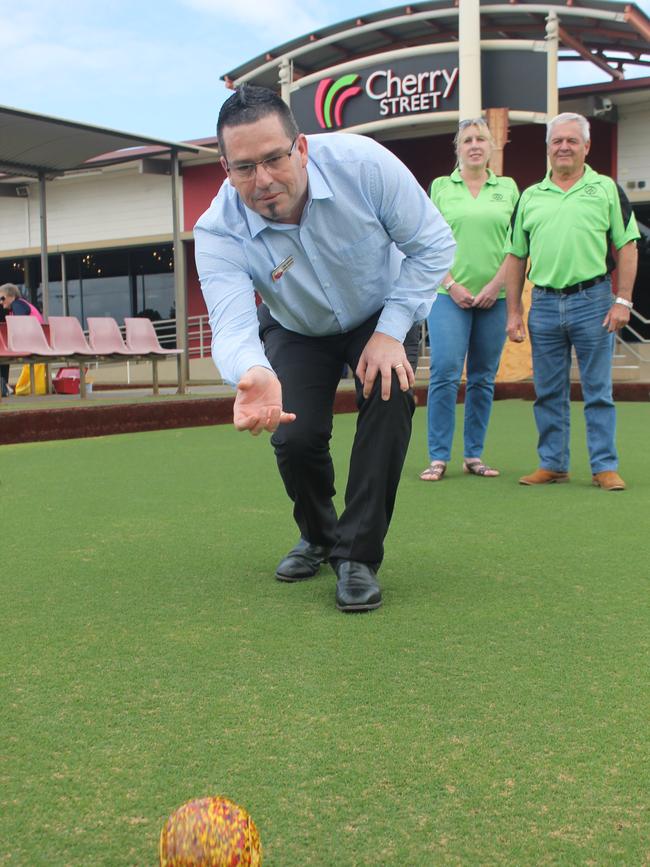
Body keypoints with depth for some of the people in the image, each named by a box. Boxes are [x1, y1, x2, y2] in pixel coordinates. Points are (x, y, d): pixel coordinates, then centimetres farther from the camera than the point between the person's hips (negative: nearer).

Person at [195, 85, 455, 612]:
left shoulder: (362, 162, -32)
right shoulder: (219, 232, -30)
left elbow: (433, 243, -19)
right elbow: (232, 326, -43)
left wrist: (390, 332, -26)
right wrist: (253, 375, -68)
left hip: (382, 312, 0)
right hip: (297, 331, 1)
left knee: (390, 400, -27)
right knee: (295, 437, -16)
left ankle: (359, 556, -14)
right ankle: (319, 538, 18)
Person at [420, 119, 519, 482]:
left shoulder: (508, 188, 10)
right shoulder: (441, 187, 7)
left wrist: (496, 284, -6)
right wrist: (452, 284, -7)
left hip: (493, 297, 2)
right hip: (450, 295, -2)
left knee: (484, 378, 6)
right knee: (445, 374, -10)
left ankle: (474, 455, 15)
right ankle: (439, 458, -3)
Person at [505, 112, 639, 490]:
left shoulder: (606, 189, 5)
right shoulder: (530, 197, 12)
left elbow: (627, 247, 1)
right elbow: (516, 257, 12)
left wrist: (622, 300, -8)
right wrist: (514, 311, 6)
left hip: (592, 300, -3)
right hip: (544, 303, 3)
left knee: (598, 391, 1)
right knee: (548, 393, 8)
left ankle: (605, 466, 9)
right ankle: (553, 464, 18)